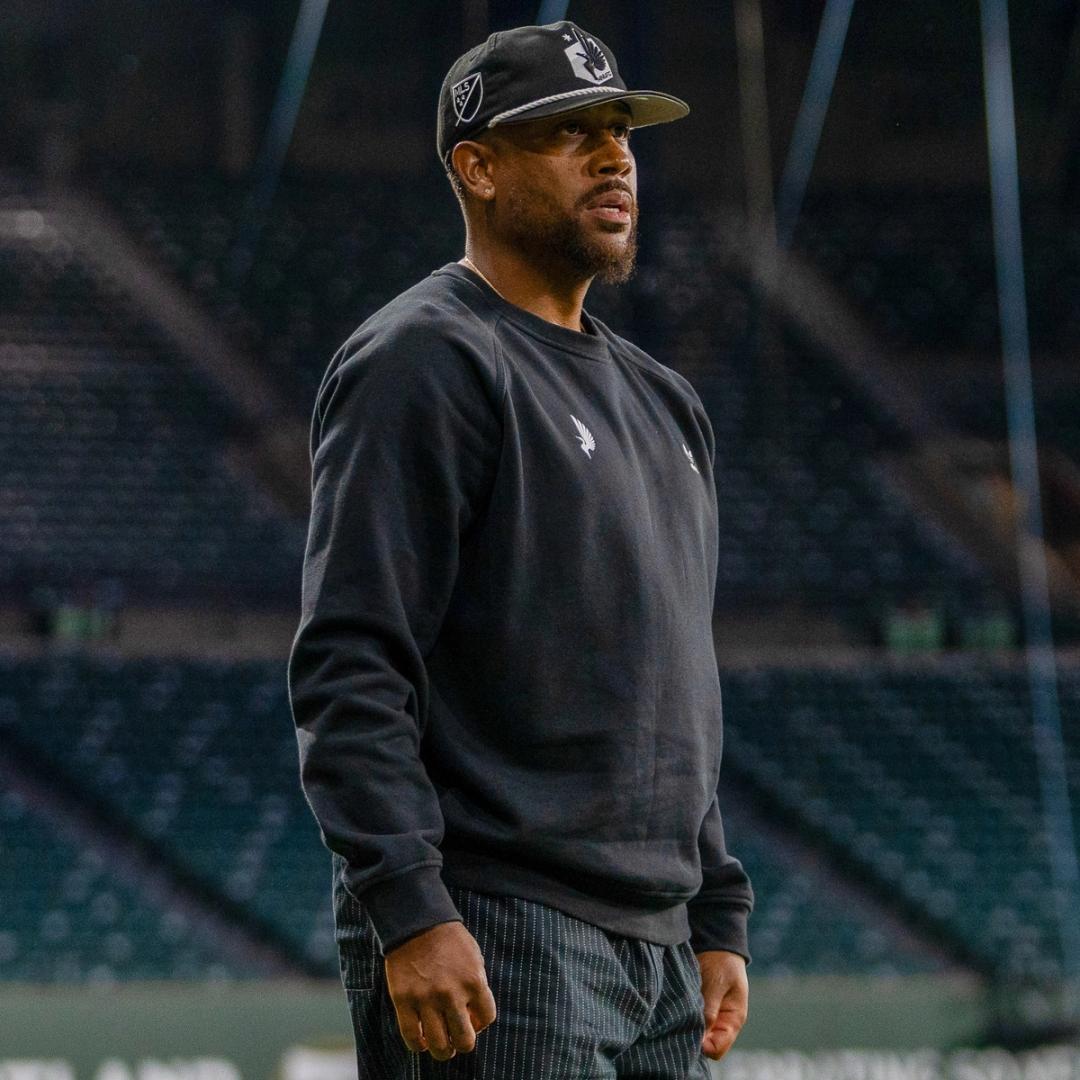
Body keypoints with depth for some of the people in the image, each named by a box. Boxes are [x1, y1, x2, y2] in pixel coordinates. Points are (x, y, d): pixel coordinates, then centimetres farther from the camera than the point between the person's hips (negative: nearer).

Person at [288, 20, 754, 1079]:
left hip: (660, 952, 9)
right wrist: (408, 910, -23)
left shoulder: (660, 398, 21)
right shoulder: (423, 363, -7)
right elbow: (347, 669, -15)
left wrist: (718, 916, 20)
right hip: (493, 949, -9)